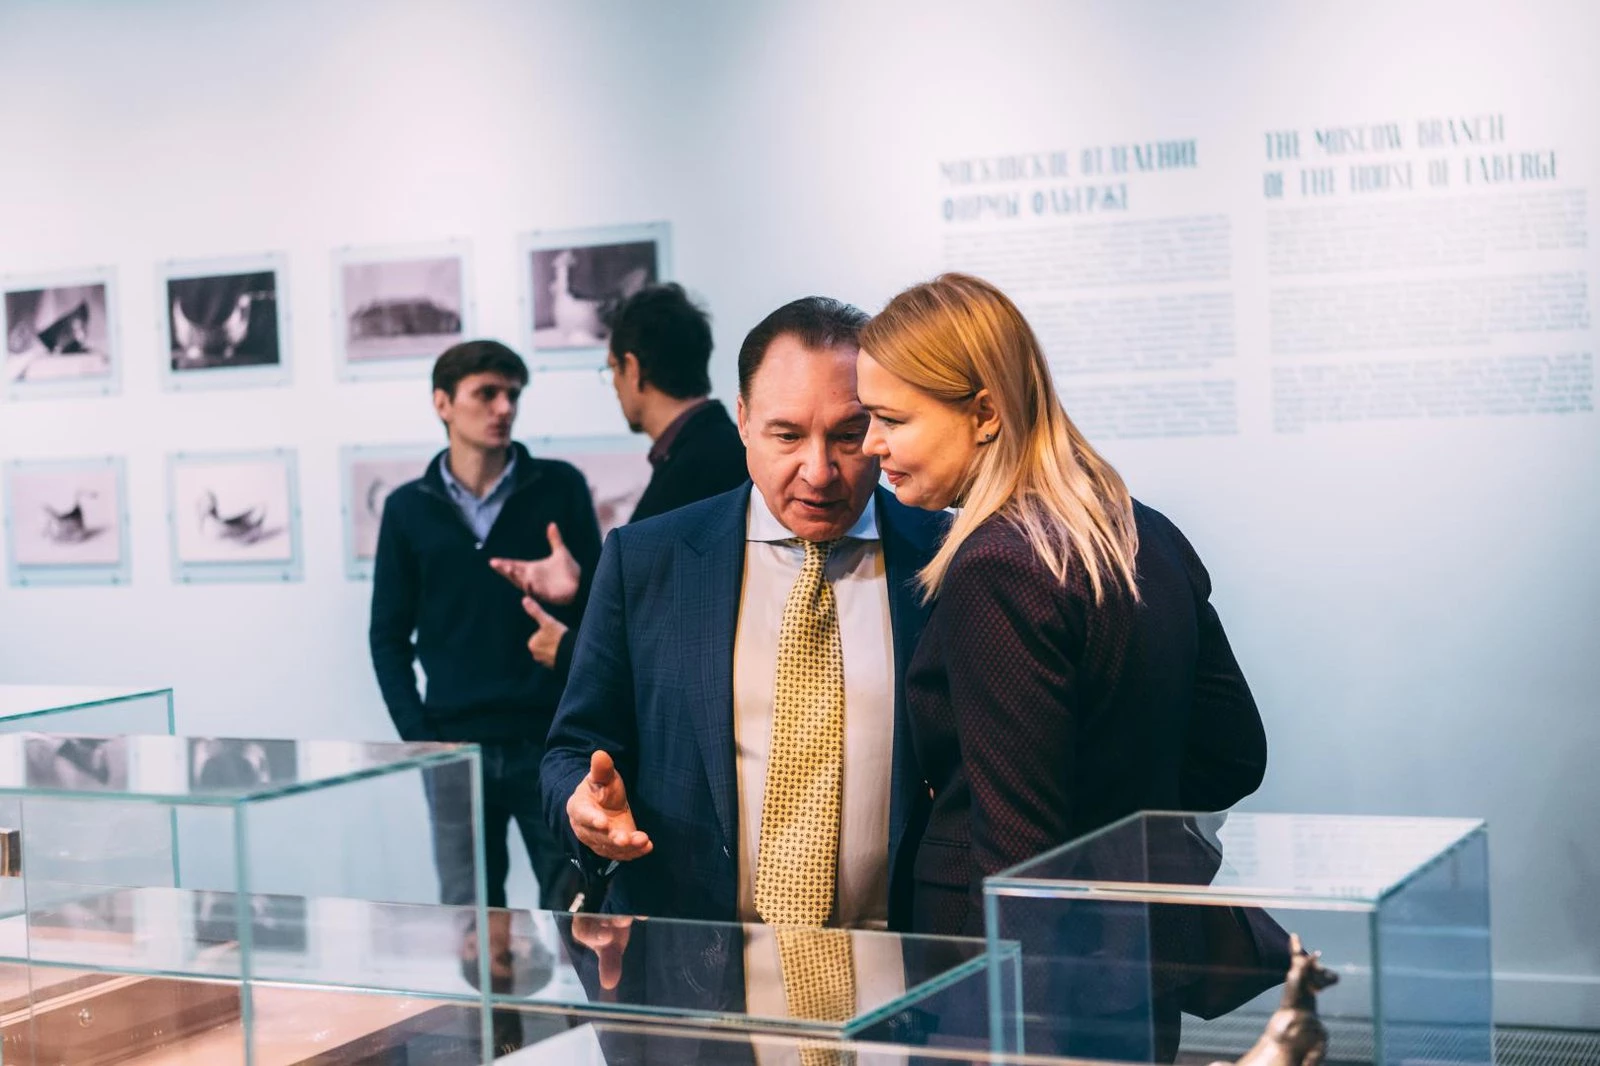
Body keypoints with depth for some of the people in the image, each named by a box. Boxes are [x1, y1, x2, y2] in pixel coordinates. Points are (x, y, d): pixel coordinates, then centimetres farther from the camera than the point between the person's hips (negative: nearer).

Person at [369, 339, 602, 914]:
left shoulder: (559, 487, 3)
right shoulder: (409, 508, 6)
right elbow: (390, 635, 10)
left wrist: (574, 592, -19)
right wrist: (417, 735, -1)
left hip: (553, 739, -1)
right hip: (456, 746, 1)